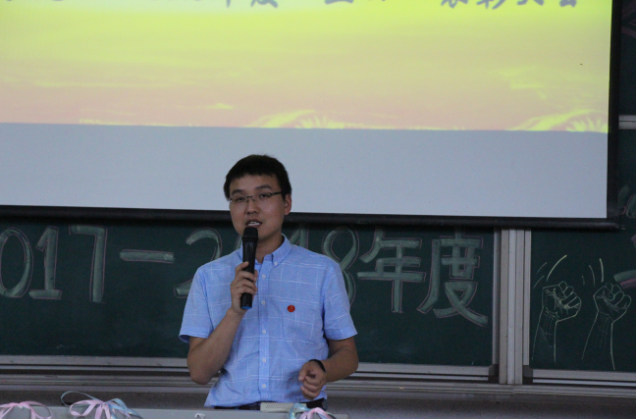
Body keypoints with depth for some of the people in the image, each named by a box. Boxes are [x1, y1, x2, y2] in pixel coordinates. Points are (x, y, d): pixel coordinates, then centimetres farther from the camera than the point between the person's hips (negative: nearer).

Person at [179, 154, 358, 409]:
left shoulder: (322, 271, 14)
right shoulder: (209, 276, 15)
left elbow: (347, 355, 16)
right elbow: (199, 373, 7)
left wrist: (322, 370, -6)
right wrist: (235, 312, -5)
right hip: (229, 409, 0)